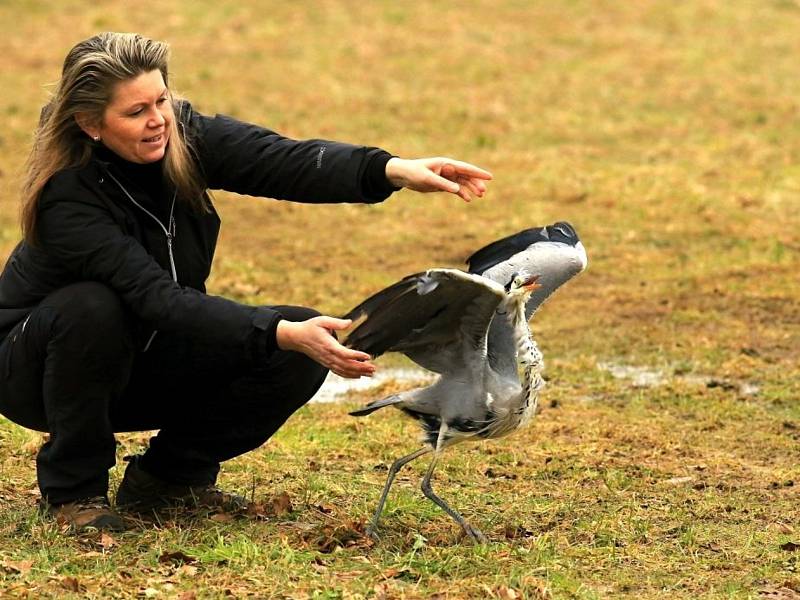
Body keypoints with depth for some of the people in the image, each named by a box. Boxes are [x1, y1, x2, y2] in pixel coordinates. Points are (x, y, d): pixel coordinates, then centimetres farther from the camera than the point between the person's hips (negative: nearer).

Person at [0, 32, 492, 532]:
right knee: (93, 307, -38)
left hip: (149, 366, 5)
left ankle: (168, 475, 2)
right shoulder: (65, 199, -31)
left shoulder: (187, 135, -16)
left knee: (304, 351, -17)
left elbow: (284, 160, -32)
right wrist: (283, 333, -49)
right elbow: (158, 298, -39)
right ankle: (72, 487, -15)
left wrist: (393, 170, -50)